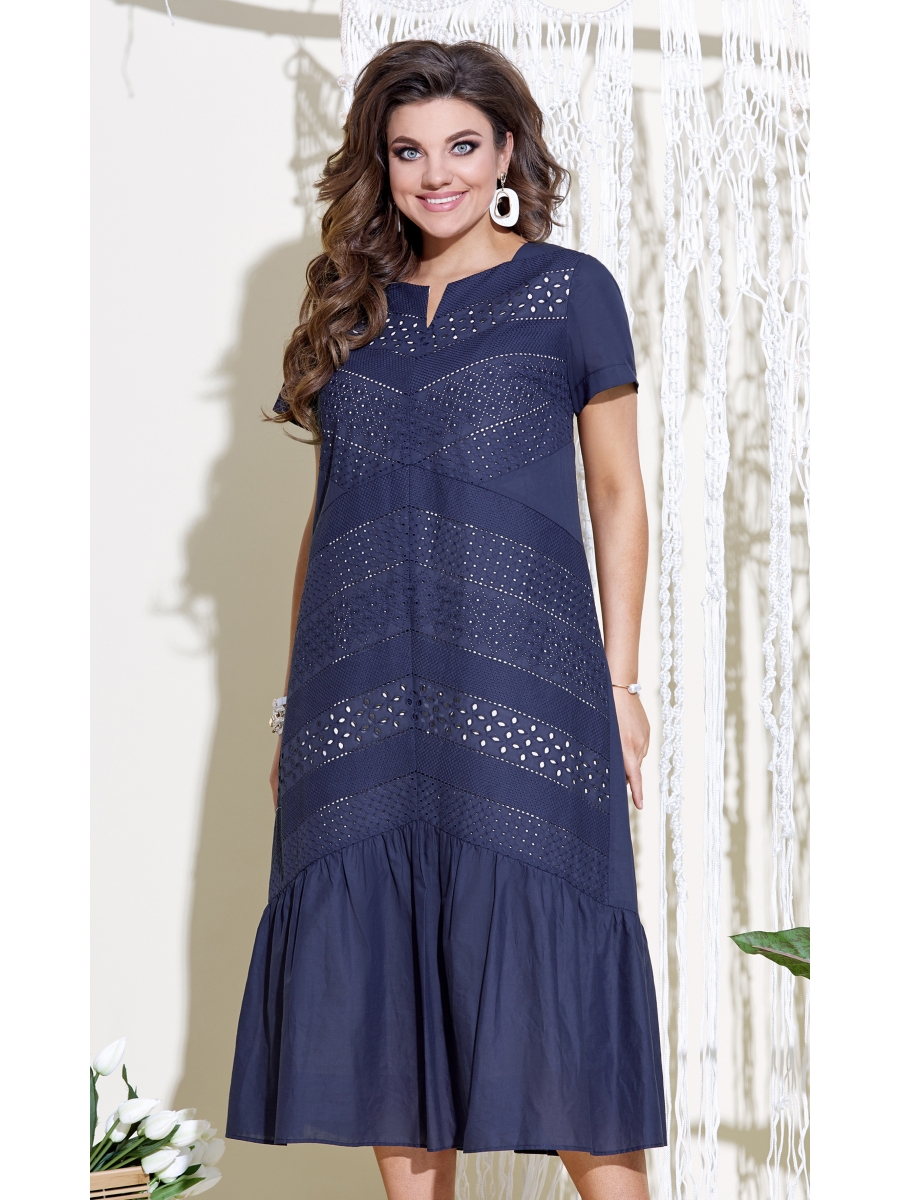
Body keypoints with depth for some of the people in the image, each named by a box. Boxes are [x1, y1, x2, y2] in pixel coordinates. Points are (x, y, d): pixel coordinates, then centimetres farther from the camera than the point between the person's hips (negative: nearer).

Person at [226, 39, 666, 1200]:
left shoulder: (569, 290, 6)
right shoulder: (353, 309, 16)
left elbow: (617, 493, 5)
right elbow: (325, 513, 17)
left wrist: (620, 679, -3)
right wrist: (294, 701, 13)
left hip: (517, 690, -4)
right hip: (362, 700, 4)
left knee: (538, 966, -7)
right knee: (380, 980, 3)